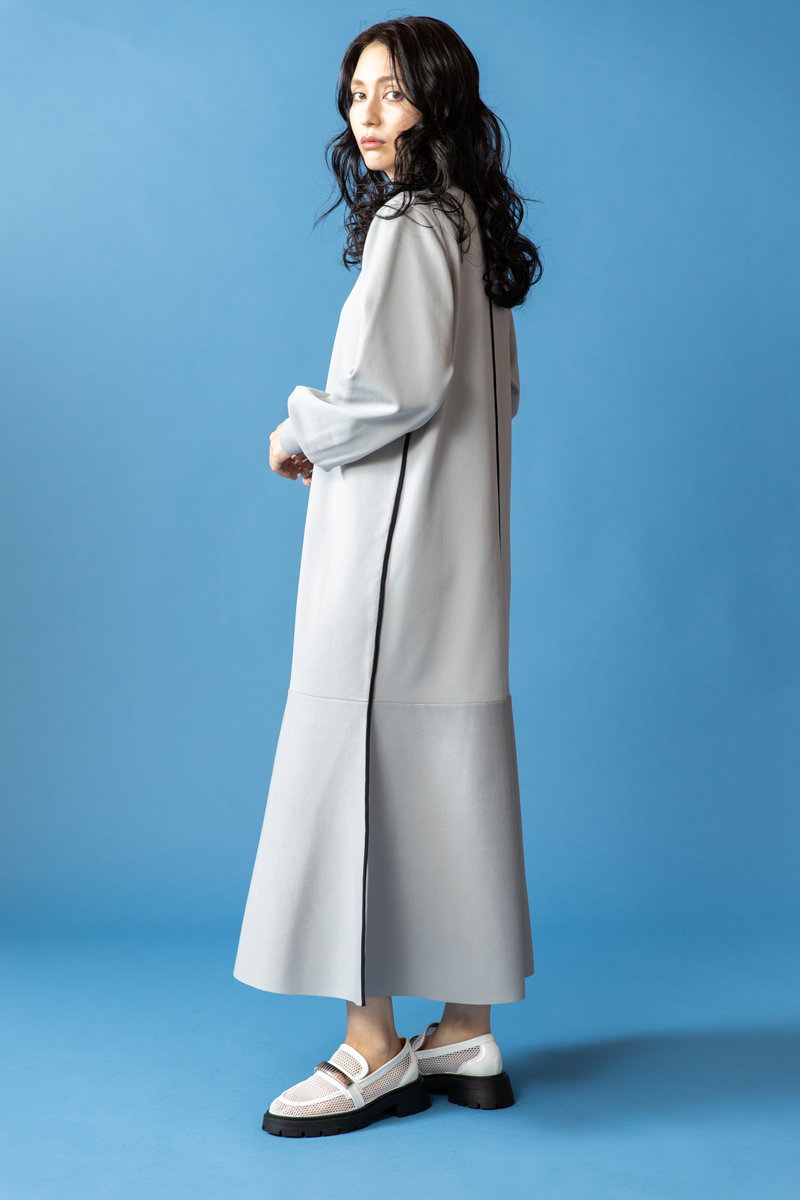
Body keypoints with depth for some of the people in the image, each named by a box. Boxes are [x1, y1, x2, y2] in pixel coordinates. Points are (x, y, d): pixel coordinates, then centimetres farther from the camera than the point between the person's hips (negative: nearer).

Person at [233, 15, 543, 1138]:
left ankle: (375, 1045, 2)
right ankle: (467, 1036, 18)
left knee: (357, 766, -4)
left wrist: (299, 433, -3)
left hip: (392, 541, -10)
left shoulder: (409, 226, -12)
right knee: (450, 773, 10)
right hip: (458, 541, 10)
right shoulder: (469, 225, 16)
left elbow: (396, 390, -20)